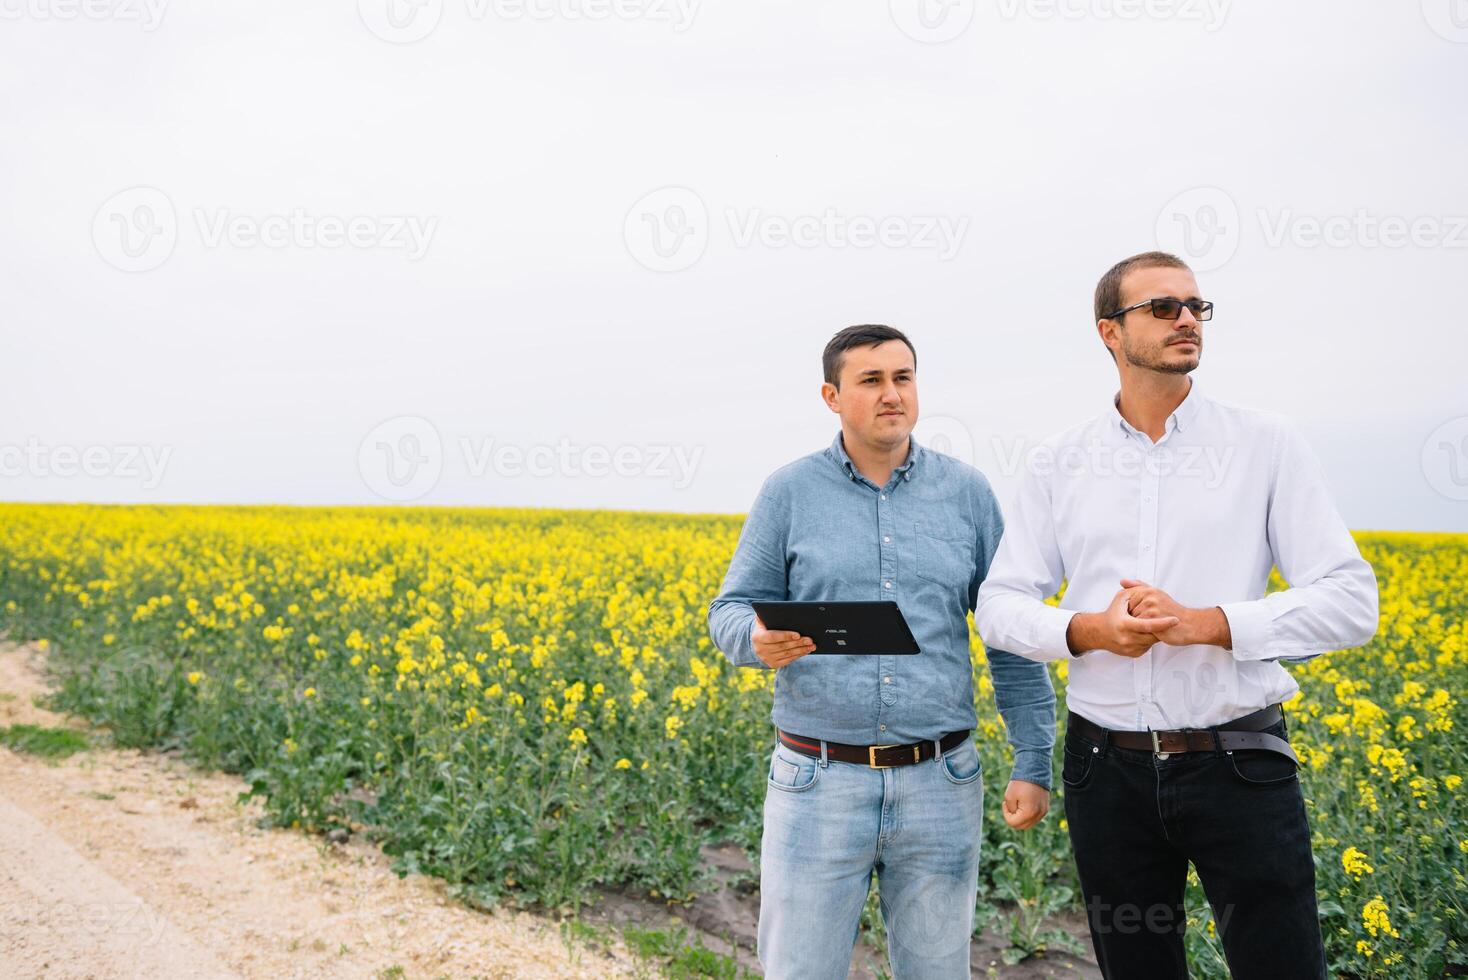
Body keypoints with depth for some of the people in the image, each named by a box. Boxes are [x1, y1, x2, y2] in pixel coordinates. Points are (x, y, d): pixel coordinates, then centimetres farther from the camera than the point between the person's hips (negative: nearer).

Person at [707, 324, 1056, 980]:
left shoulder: (968, 493, 5)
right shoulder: (788, 492, 2)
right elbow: (732, 609, 4)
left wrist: (1034, 761, 3)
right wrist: (758, 641, -20)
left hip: (940, 780, 2)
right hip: (818, 779, -1)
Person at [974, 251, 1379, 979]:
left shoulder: (1267, 445, -1)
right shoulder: (1058, 466, 5)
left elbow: (1349, 602, -6)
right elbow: (1000, 606, 5)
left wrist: (1202, 623, -18)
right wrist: (1089, 630, -16)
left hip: (1238, 763, -2)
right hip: (1109, 769, 2)